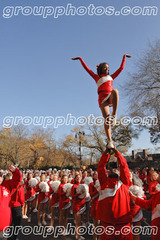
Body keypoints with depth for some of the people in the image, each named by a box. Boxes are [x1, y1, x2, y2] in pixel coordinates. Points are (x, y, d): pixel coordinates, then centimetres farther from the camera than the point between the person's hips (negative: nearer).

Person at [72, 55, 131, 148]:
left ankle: (114, 115, -35)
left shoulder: (111, 77, 31)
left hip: (111, 98, 2)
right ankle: (110, 141, -12)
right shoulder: (97, 77, 24)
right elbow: (87, 68, 26)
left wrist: (124, 57, 41)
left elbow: (121, 68, 36)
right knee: (106, 119, -15)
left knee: (114, 91, -35)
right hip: (103, 99, -2)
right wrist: (80, 59, 29)